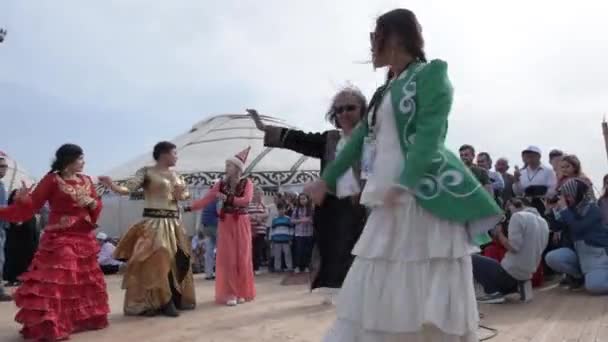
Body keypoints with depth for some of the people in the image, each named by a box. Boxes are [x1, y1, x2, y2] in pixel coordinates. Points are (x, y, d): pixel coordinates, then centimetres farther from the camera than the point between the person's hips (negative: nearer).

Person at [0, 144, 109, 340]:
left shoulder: (86, 180, 10)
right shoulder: (52, 180, -7)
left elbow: (97, 205, 13)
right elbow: (32, 205, -8)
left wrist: (92, 202, -8)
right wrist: (23, 198, -28)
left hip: (84, 238, 7)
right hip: (59, 239, -6)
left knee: (86, 281, 14)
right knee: (55, 281, -11)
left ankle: (84, 318, 28)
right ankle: (49, 325, -3)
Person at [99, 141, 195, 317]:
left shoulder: (175, 175, 14)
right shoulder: (146, 172, -5)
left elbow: (186, 193, 20)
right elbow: (128, 188, -16)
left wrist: (181, 195, -3)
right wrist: (112, 185, -34)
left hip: (174, 223, 7)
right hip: (154, 222, -7)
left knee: (176, 261, 8)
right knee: (154, 262, -9)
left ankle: (170, 301, 21)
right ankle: (151, 303, 2)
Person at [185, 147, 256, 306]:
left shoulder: (246, 183, -1)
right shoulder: (221, 184, 5)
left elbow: (246, 200, -18)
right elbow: (205, 200, -1)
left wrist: (227, 198, -19)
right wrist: (188, 208, -11)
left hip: (241, 224, -1)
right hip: (225, 223, 2)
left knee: (242, 258, 2)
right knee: (227, 258, -2)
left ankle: (242, 292, 13)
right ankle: (229, 293, 3)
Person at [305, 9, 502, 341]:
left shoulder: (431, 73, -2)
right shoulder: (385, 91, 21)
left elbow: (429, 135, -14)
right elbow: (360, 138, 25)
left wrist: (402, 185, -26)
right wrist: (326, 180, 27)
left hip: (425, 199, -8)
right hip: (389, 205, 8)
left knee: (430, 298, -1)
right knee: (375, 295, 8)